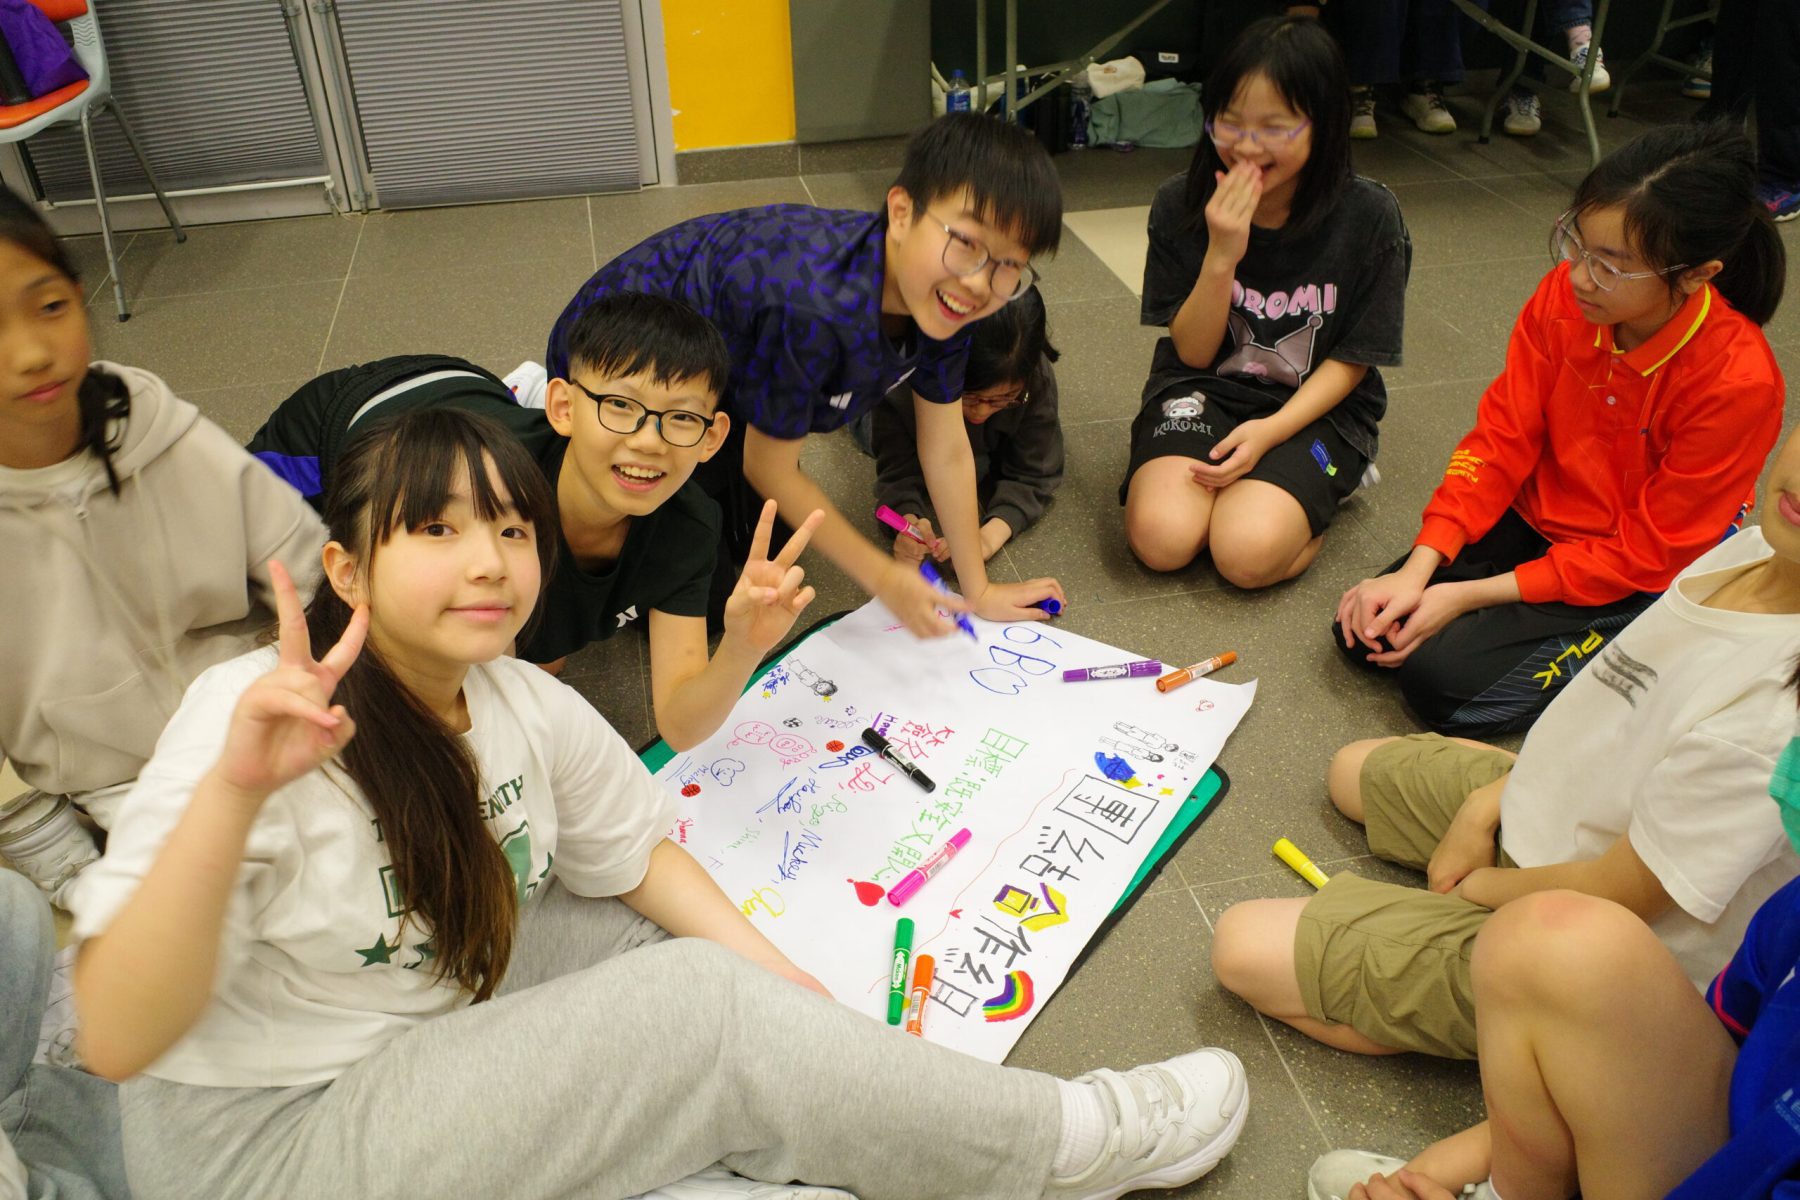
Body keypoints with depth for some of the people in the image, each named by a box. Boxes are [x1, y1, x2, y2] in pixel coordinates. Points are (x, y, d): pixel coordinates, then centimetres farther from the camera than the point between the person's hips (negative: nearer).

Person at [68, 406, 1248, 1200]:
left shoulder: (529, 707, -8)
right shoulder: (256, 718, -25)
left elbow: (642, 853, 5)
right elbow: (118, 1040, -29)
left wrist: (791, 989, -8)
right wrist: (234, 791, -44)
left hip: (434, 1030, 7)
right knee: (699, 1007, -19)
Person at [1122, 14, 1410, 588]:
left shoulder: (1369, 218, -13)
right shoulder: (1181, 205, -10)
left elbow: (1351, 361, -5)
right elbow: (1193, 352, -5)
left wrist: (1272, 430, -21)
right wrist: (1221, 257, -23)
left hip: (1314, 406, -1)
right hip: (1205, 389, 1)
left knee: (1247, 553, -26)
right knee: (1160, 540, -26)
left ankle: (1323, 482, 5)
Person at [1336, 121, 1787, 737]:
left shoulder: (1738, 381, -26)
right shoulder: (1564, 295, -14)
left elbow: (1645, 553, -21)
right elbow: (1501, 436, -9)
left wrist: (1470, 595, -24)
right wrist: (1418, 569, -19)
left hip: (1632, 581, -5)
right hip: (1532, 519, 5)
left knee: (1441, 679, -20)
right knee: (1365, 632, -7)